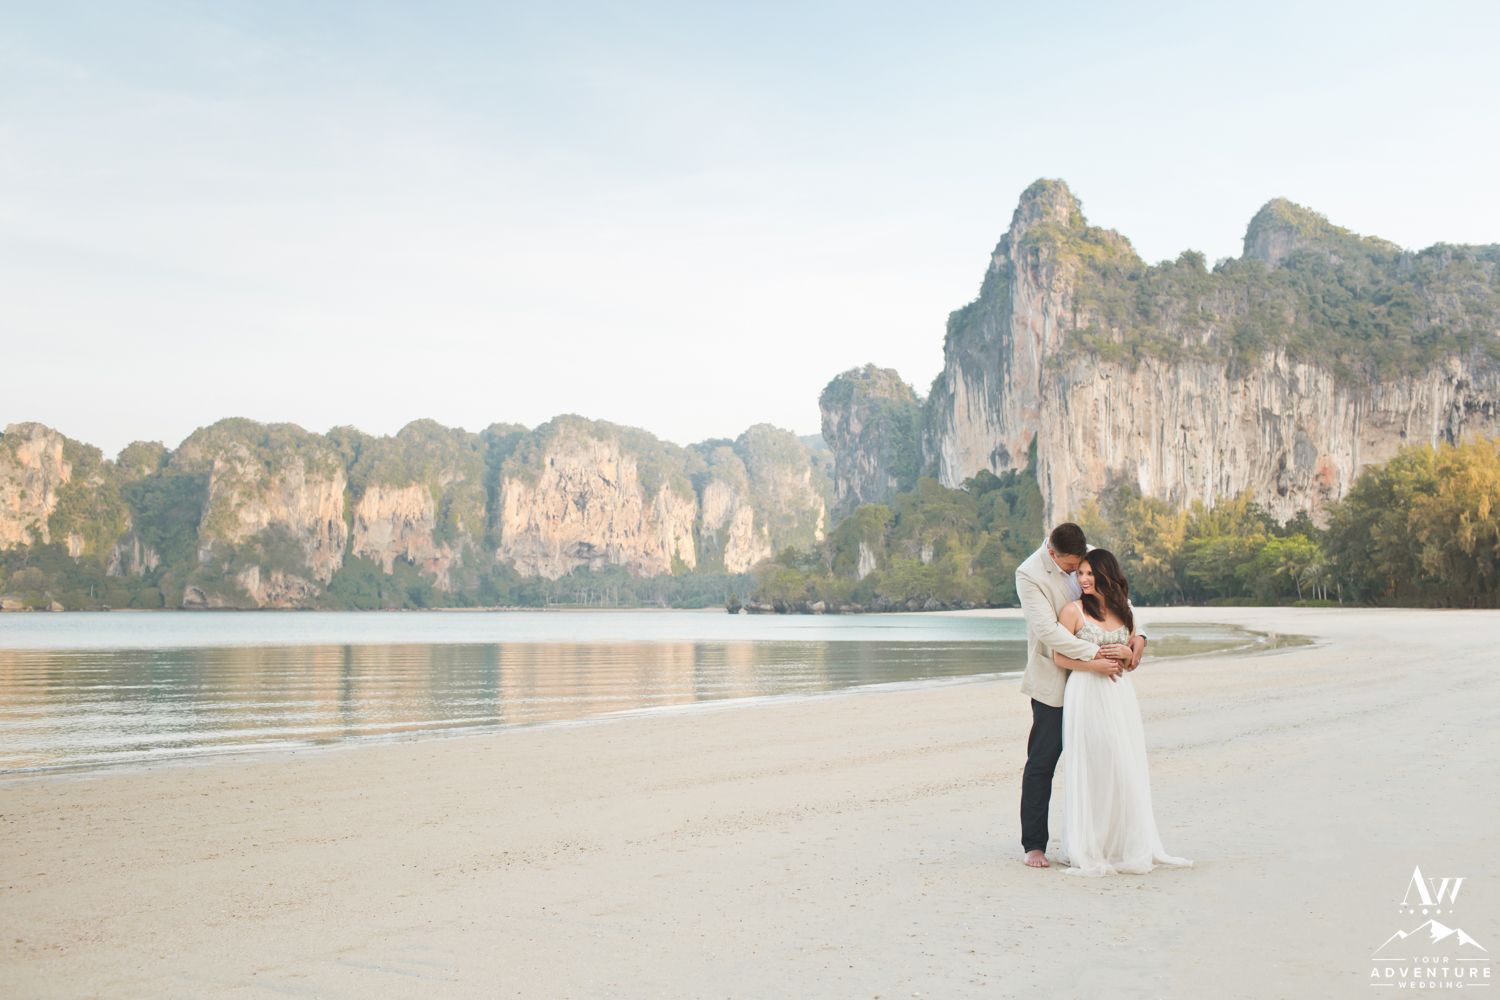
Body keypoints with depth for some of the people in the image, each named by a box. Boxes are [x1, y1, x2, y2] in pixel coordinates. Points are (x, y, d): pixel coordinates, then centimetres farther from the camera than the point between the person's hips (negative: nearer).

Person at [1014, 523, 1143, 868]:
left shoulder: (1089, 556, 1)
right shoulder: (1029, 574, -17)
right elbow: (1048, 630, -25)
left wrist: (1137, 634, -6)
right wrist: (1097, 652, -28)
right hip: (1053, 680, -5)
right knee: (1042, 762, 0)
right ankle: (1034, 845, 10)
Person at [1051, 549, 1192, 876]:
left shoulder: (1124, 611, 11)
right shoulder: (1073, 611, -3)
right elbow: (1059, 657, -4)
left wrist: (1123, 656, -4)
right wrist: (1094, 664, -17)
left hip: (1120, 695, 5)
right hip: (1086, 695, -5)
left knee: (1127, 769, 6)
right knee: (1091, 769, -4)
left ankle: (1132, 846, 16)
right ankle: (1087, 851, 4)